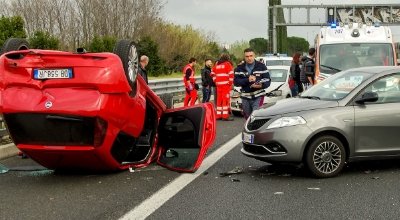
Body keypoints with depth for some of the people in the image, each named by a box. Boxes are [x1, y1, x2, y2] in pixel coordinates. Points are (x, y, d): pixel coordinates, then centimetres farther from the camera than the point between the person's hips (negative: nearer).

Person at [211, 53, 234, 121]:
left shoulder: (217, 64, 16)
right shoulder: (227, 64, -2)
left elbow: (212, 74, 18)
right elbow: (231, 74, -13)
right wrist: (230, 82, -4)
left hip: (218, 85, 6)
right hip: (226, 84, -6)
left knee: (219, 99, 11)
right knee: (226, 99, -6)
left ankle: (218, 115, 14)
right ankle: (225, 116, -10)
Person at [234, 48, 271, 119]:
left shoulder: (261, 66, 2)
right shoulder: (239, 68, 6)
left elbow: (267, 80, -2)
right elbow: (236, 81, -4)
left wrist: (261, 85, -24)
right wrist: (247, 80, -18)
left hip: (258, 96, -3)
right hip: (245, 97, 3)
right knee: (248, 118, 13)